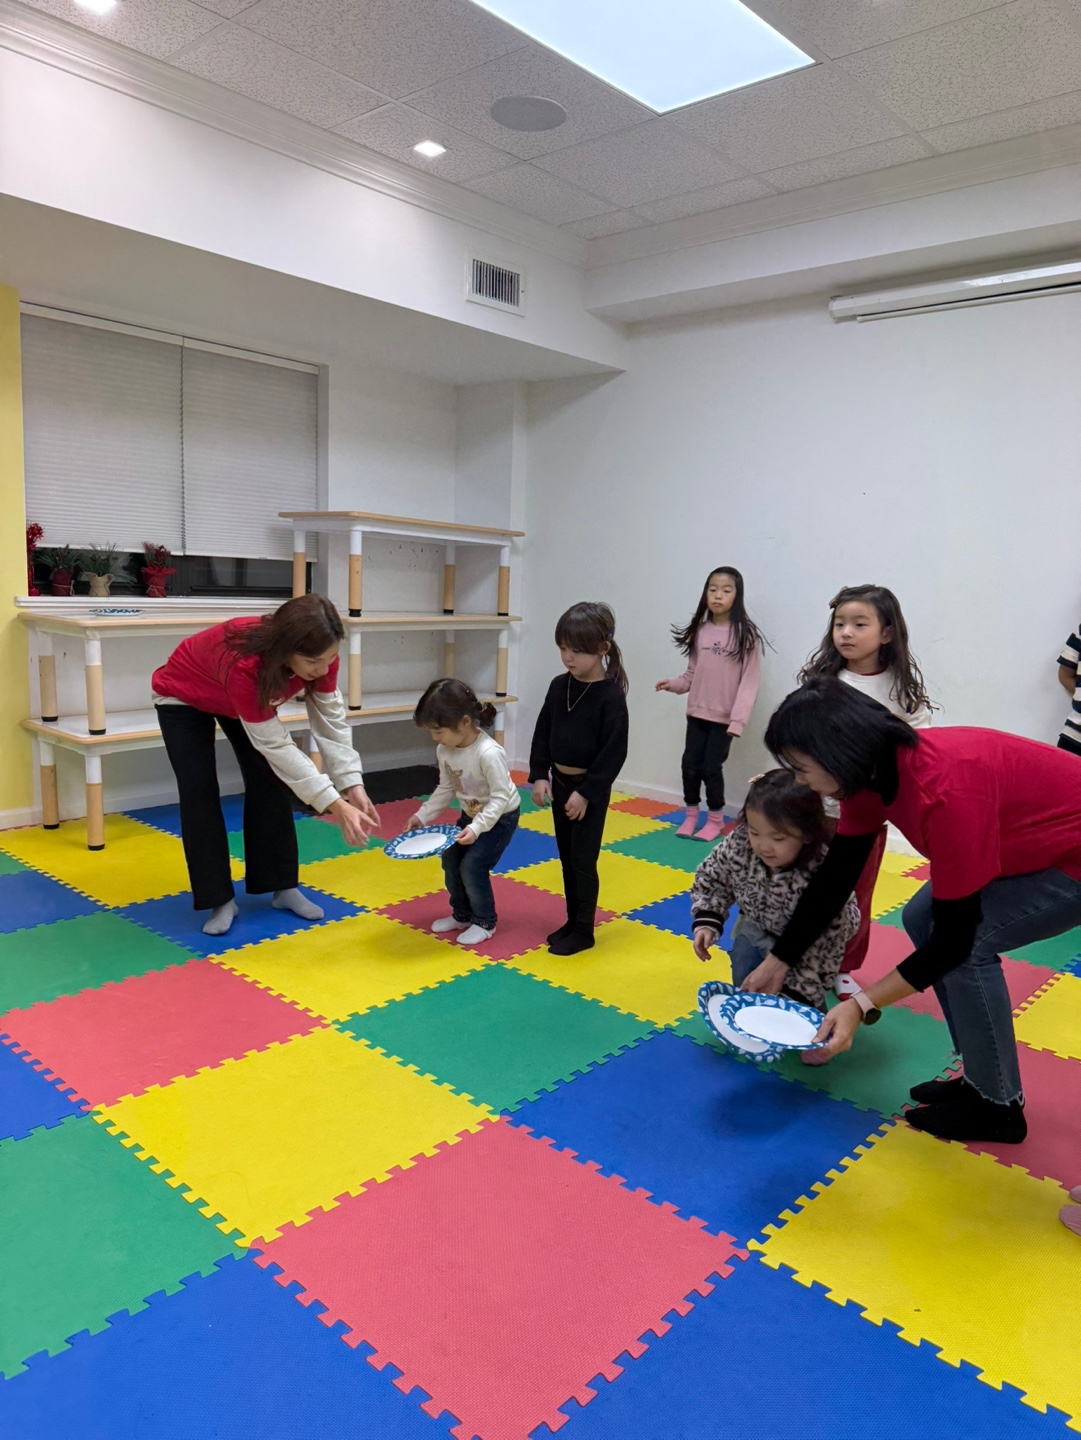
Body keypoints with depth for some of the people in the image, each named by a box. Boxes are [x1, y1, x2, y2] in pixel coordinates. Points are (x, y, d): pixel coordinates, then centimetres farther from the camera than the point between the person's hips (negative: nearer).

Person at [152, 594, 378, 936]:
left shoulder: (318, 655, -30)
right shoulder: (243, 665, -47)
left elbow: (331, 721, -22)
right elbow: (276, 746, -40)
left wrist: (353, 786, -31)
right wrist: (336, 805, -41)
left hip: (250, 700, 5)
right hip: (184, 698, -5)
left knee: (270, 785, -1)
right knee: (200, 795, -9)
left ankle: (284, 888, 11)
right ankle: (220, 901, 4)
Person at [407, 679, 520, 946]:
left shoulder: (489, 753, -36)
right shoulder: (444, 750, -12)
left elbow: (500, 797, -30)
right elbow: (446, 788, 3)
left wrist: (477, 828, -37)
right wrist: (423, 815, -4)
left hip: (501, 817, -8)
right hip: (471, 814, 8)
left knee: (472, 866, -11)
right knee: (451, 862, 8)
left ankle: (485, 922, 9)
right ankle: (462, 915, 28)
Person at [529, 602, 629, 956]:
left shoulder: (611, 695, -18)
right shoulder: (559, 686, 1)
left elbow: (614, 752, -18)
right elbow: (543, 732, 8)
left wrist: (586, 792, -18)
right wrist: (539, 775, 0)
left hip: (590, 788, -6)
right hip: (559, 782, 7)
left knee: (583, 860, 2)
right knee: (566, 857, 15)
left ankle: (584, 930, 15)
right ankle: (572, 921, 29)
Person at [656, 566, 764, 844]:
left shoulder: (745, 635, -10)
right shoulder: (700, 631, 2)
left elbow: (749, 681, -13)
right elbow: (692, 673, 9)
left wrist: (738, 719, -19)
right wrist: (674, 684, -9)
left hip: (725, 716, -4)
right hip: (697, 712, 4)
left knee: (711, 767, 0)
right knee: (690, 764, 7)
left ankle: (716, 820, 20)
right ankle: (691, 815, 26)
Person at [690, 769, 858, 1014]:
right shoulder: (739, 844, -29)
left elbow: (825, 945, -32)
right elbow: (710, 879, -8)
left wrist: (794, 993, -34)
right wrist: (706, 921, -22)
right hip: (757, 928, 3)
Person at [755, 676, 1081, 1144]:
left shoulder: (943, 792, -36)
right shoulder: (870, 773, -11)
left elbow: (954, 938, -28)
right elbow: (833, 879, -1)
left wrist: (862, 1005, -28)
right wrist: (777, 962, 4)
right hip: (1031, 841, 9)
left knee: (971, 944, -18)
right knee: (921, 919, 5)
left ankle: (998, 1105, 4)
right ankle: (981, 1078, 17)